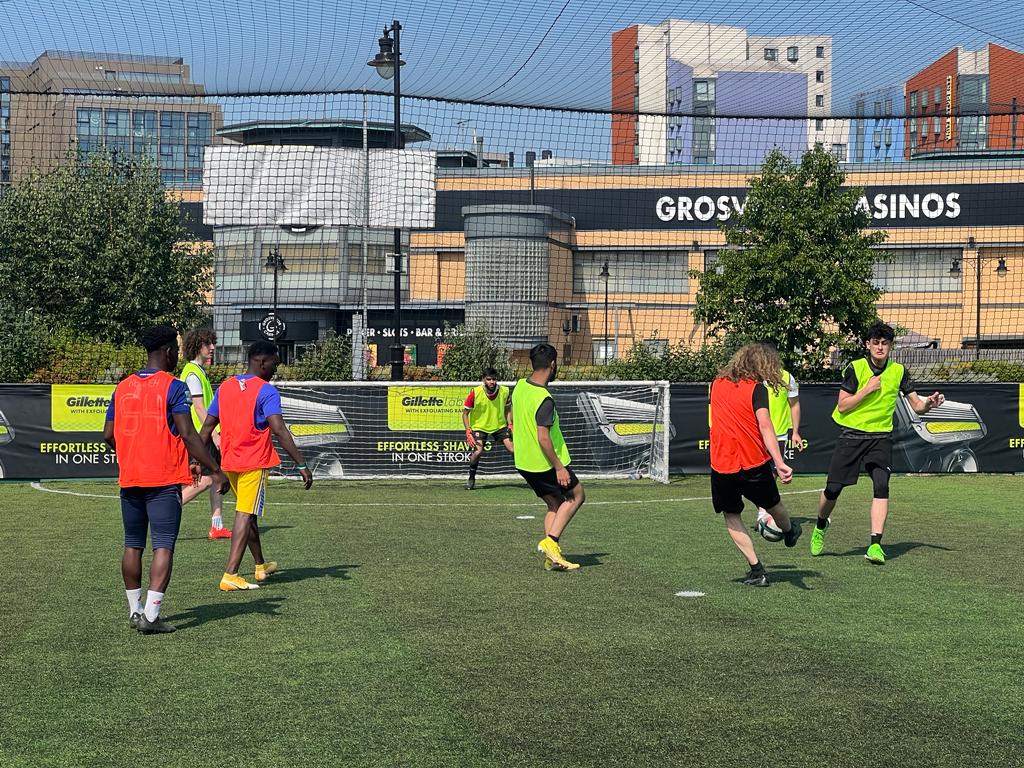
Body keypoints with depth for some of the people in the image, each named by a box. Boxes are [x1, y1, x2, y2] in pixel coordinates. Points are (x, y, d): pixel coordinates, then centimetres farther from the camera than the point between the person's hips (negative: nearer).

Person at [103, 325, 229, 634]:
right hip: (164, 480, -6)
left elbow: (109, 435, 11)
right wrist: (216, 470, -13)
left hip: (130, 480, 6)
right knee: (163, 546, -4)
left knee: (133, 546, 13)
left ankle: (135, 611, 19)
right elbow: (188, 435, -16)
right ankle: (151, 615, -10)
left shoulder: (123, 388, 9)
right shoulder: (173, 387, -8)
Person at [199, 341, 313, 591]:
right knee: (245, 515, -6)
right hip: (254, 462, -7)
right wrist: (301, 465, -22)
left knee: (247, 513, 20)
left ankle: (261, 565, 34)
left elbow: (207, 427, 10)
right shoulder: (266, 391, -12)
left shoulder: (225, 387, 9)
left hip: (229, 462, 7)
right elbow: (279, 430, -21)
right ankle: (230, 575, -13)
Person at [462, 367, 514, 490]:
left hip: (500, 425, 2)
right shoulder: (475, 393, -20)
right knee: (478, 451, -22)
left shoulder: (504, 391, -12)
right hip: (479, 426, -2)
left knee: (513, 449, -6)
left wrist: (510, 424, -1)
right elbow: (465, 413, -10)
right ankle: (471, 479, 0)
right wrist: (468, 431, -19)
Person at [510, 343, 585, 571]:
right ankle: (550, 541, -2)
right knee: (576, 496, 11)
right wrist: (559, 467, -22)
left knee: (554, 505, 17)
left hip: (524, 463, 8)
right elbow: (543, 438, -27)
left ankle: (552, 557, 9)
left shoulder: (520, 386, 1)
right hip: (546, 464, -8)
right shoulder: (544, 399, -25)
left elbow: (513, 409, 20)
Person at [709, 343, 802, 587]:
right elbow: (765, 426, -23)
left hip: (721, 464, 3)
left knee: (730, 516, 15)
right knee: (773, 504, 24)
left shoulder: (717, 384, 8)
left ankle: (756, 570, 6)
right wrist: (779, 462, -32)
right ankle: (789, 532, 54)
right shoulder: (756, 388, -9)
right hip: (754, 463, -2)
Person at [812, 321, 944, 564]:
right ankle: (820, 526, 28)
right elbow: (842, 406, -7)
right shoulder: (855, 368, -4)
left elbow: (917, 406, 5)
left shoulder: (898, 371, 4)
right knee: (833, 489, -2)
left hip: (881, 437, 1)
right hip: (851, 435, -1)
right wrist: (868, 389, -16)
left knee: (881, 486, -17)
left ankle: (875, 545, -17)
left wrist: (929, 402, -17)